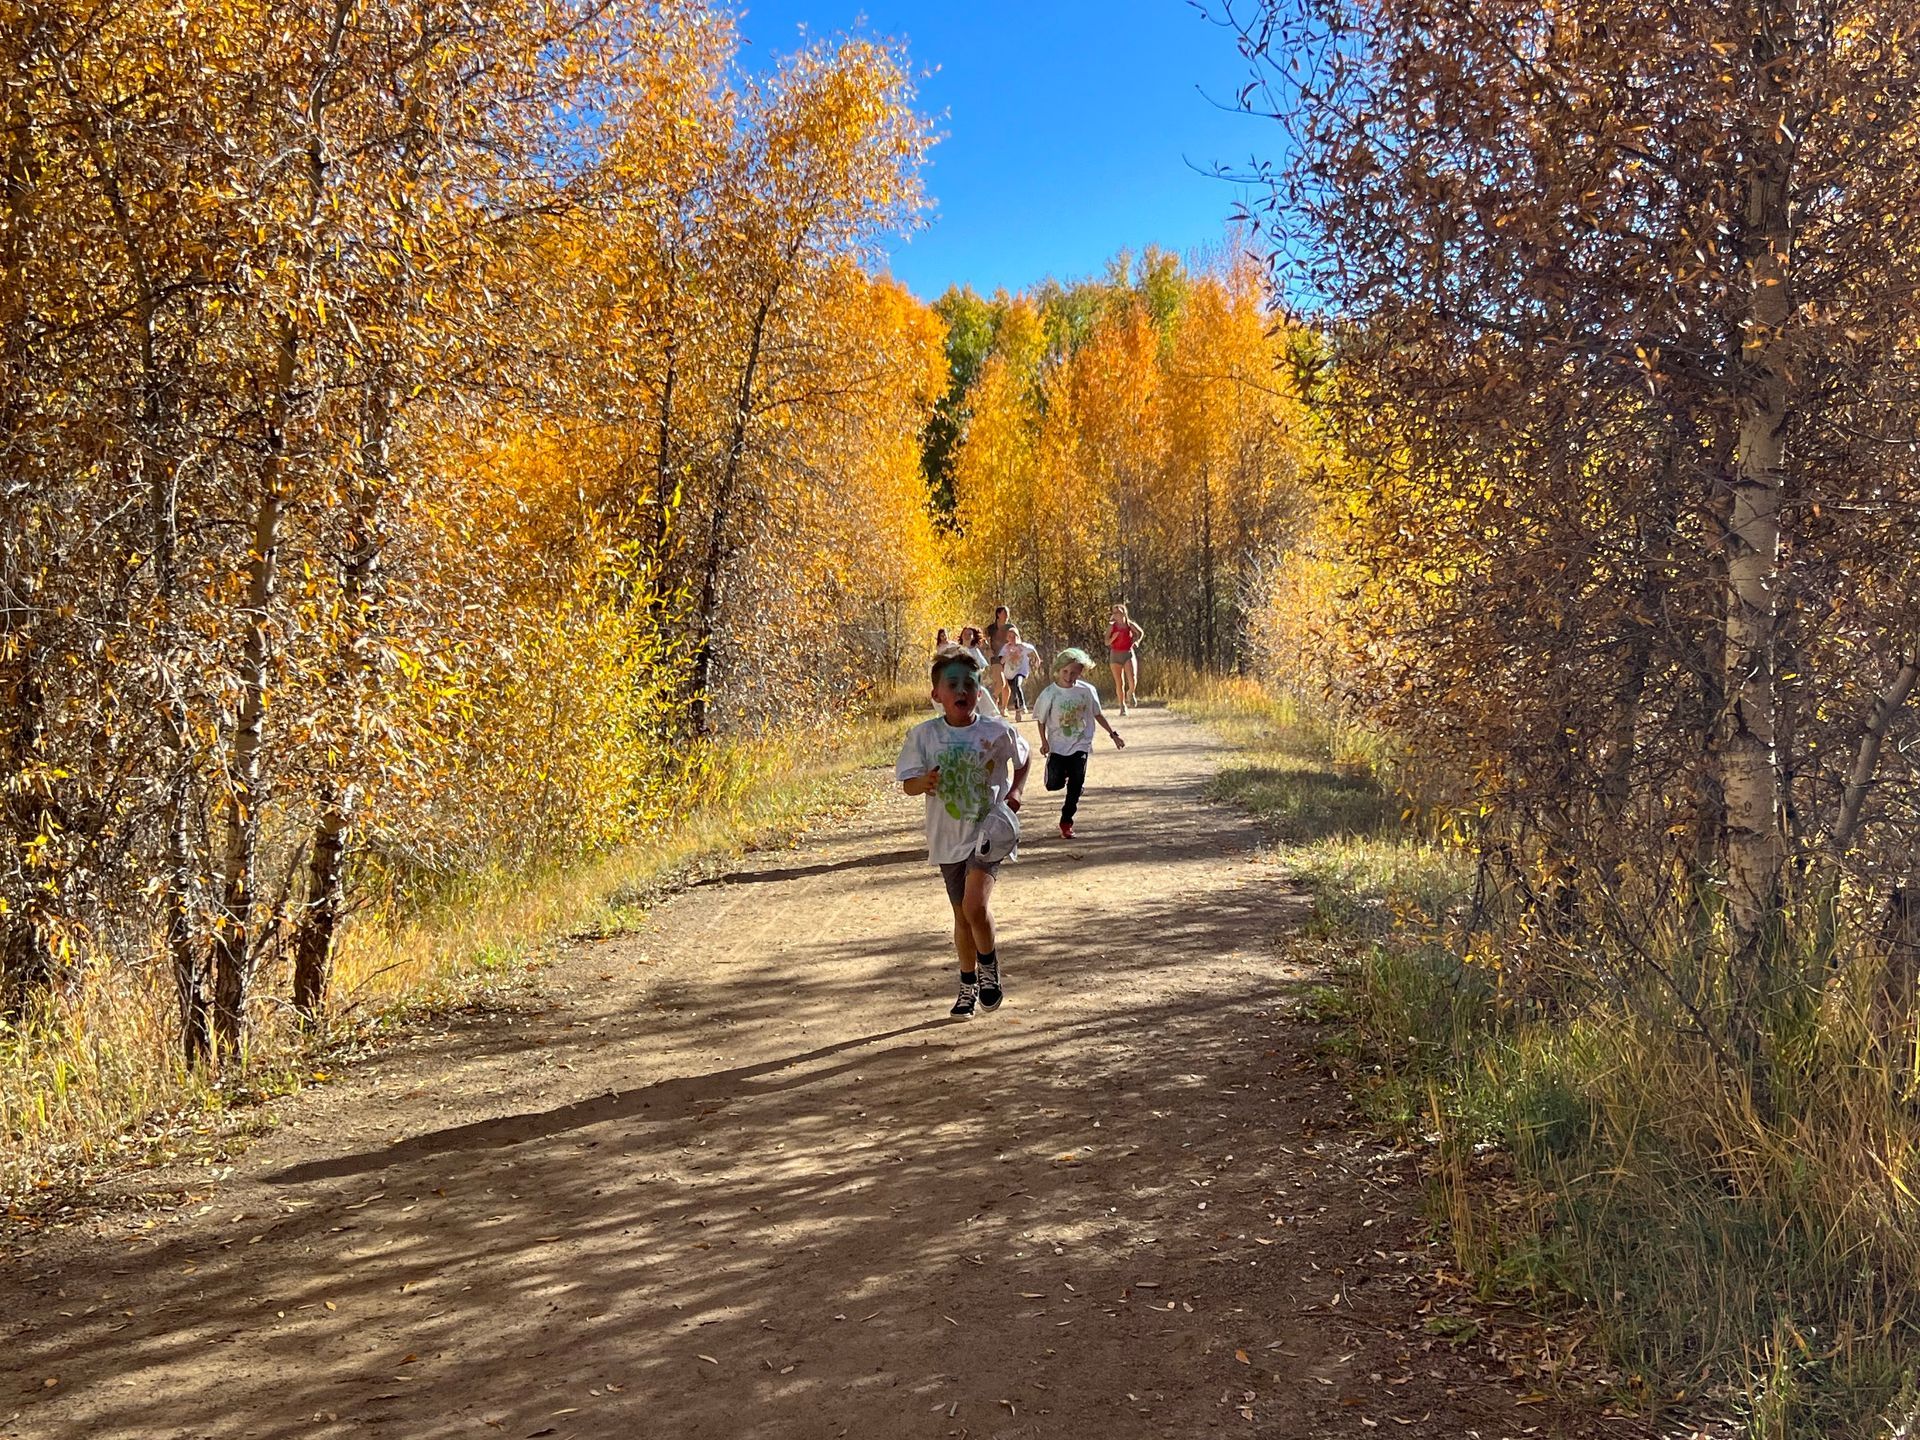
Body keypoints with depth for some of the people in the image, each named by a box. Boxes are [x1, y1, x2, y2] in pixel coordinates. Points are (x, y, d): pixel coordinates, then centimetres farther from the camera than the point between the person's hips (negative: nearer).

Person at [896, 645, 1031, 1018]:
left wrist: (1015, 793, -1)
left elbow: (1025, 759, 13)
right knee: (962, 914, 13)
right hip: (948, 837, 2)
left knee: (975, 905, -20)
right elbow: (907, 783, -4)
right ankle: (968, 986, 32)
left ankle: (989, 968, 8)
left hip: (989, 830, -2)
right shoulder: (923, 735, -6)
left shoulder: (998, 732, -6)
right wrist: (924, 782, -26)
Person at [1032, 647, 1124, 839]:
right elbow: (1041, 719, 1)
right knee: (1054, 784, -6)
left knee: (1076, 784, -5)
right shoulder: (1050, 693, -11)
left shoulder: (1087, 690, -6)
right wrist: (1044, 741, -10)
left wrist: (1114, 734, 6)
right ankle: (1063, 774, 31)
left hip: (1080, 745, 1)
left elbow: (1098, 714, 6)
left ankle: (1066, 822, 9)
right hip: (1057, 746, -1)